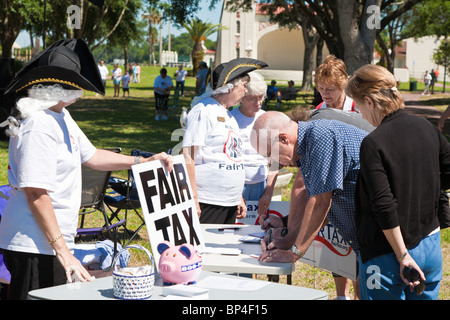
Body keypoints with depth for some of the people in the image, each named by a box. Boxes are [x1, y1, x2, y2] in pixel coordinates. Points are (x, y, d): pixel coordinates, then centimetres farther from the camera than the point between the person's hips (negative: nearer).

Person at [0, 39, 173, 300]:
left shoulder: (61, 116, 12)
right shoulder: (38, 126, -20)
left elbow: (90, 155, 25)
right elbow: (36, 194, -23)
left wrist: (144, 162, 20)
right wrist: (63, 252, -24)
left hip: (53, 242, 10)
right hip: (34, 248, -10)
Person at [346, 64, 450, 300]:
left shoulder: (373, 143, -17)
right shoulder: (426, 128, 2)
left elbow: (385, 206, -20)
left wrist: (403, 256, -16)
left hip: (387, 254, -6)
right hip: (431, 246, 6)